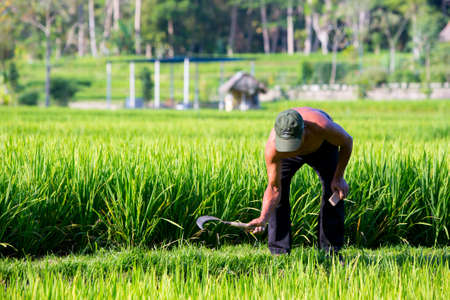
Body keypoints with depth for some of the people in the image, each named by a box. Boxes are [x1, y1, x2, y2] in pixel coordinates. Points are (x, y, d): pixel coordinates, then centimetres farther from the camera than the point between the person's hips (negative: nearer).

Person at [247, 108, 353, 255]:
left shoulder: (323, 127, -47)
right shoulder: (272, 147, -43)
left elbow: (347, 141, -23)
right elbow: (274, 188, -32)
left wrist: (339, 178, -20)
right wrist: (263, 218, -47)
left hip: (322, 144, 0)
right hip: (286, 154, 0)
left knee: (334, 191, -10)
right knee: (279, 192, -14)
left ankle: (331, 250, 1)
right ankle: (279, 251, -3)